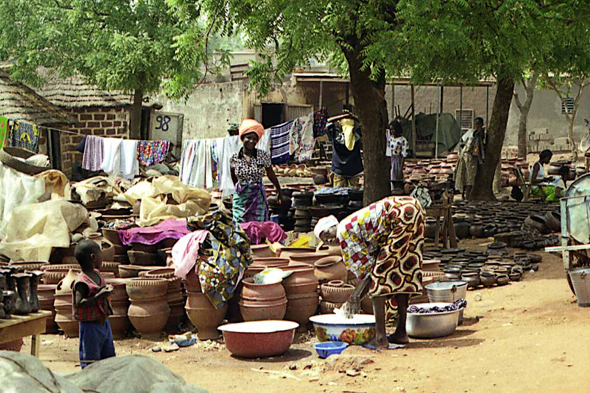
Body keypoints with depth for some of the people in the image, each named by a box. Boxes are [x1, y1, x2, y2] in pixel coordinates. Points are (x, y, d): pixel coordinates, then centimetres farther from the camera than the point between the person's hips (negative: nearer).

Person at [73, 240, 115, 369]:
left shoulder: (96, 274, 6)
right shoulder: (82, 282, -21)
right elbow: (79, 303, -28)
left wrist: (105, 291, 7)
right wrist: (99, 295, -31)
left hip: (103, 323, 9)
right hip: (90, 325, -9)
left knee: (108, 357, 19)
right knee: (90, 362, -3)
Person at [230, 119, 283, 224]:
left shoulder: (263, 156, -4)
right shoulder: (234, 159, -2)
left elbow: (271, 175, 10)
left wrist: (279, 190, 20)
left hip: (258, 197, -1)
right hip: (240, 198, 1)